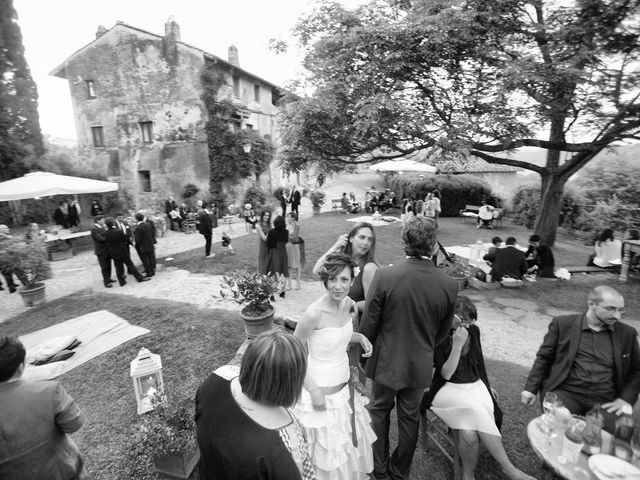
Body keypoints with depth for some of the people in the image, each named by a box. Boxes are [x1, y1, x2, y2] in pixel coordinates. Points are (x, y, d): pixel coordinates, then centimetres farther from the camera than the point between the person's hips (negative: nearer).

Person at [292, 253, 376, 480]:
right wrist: (314, 391, -18)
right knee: (326, 450, 15)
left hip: (344, 386, 7)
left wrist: (359, 337, -7)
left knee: (350, 441, 27)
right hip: (321, 391, -7)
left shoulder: (348, 303, -8)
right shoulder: (314, 313, -28)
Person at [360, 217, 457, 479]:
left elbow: (368, 325, -15)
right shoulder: (449, 285, -16)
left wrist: (372, 349, 5)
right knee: (410, 418, 23)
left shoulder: (384, 275, -25)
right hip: (420, 365, 2)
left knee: (380, 411, 23)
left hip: (386, 361, -2)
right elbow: (443, 332, -1)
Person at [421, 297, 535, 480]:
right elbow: (446, 374, -16)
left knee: (469, 431, -26)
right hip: (450, 389, -4)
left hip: (475, 385, 4)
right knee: (476, 411, -32)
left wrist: (487, 386, 20)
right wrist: (457, 345, -24)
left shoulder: (473, 330, 3)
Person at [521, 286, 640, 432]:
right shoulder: (563, 324, 1)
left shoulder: (627, 333, 9)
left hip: (605, 400, 3)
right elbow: (544, 358, 5)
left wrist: (625, 399, 1)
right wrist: (531, 388, -2)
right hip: (565, 393, -3)